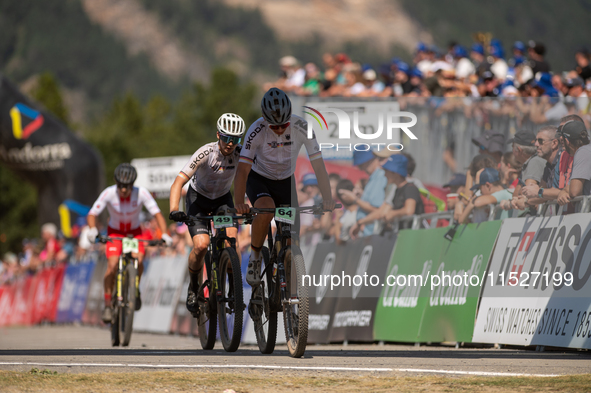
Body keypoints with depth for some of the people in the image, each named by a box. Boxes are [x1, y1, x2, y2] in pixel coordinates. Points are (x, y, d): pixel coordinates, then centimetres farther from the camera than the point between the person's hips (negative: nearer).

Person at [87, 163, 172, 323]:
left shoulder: (141, 193, -25)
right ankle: (108, 304, -9)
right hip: (115, 232, -1)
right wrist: (92, 230, -43)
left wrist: (164, 234, -36)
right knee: (112, 265, -22)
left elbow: (157, 213, -22)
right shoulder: (109, 193, -25)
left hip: (134, 232, 1)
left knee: (138, 259, -27)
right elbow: (92, 214, -22)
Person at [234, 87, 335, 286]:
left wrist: (327, 198, -31)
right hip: (259, 179, -3)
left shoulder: (301, 127, -25)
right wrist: (239, 202, -47)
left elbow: (318, 164, -22)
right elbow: (242, 169, -33)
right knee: (266, 210, -34)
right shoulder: (257, 131, -29)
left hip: (285, 181, 3)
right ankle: (255, 257, -11)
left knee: (292, 237, -4)